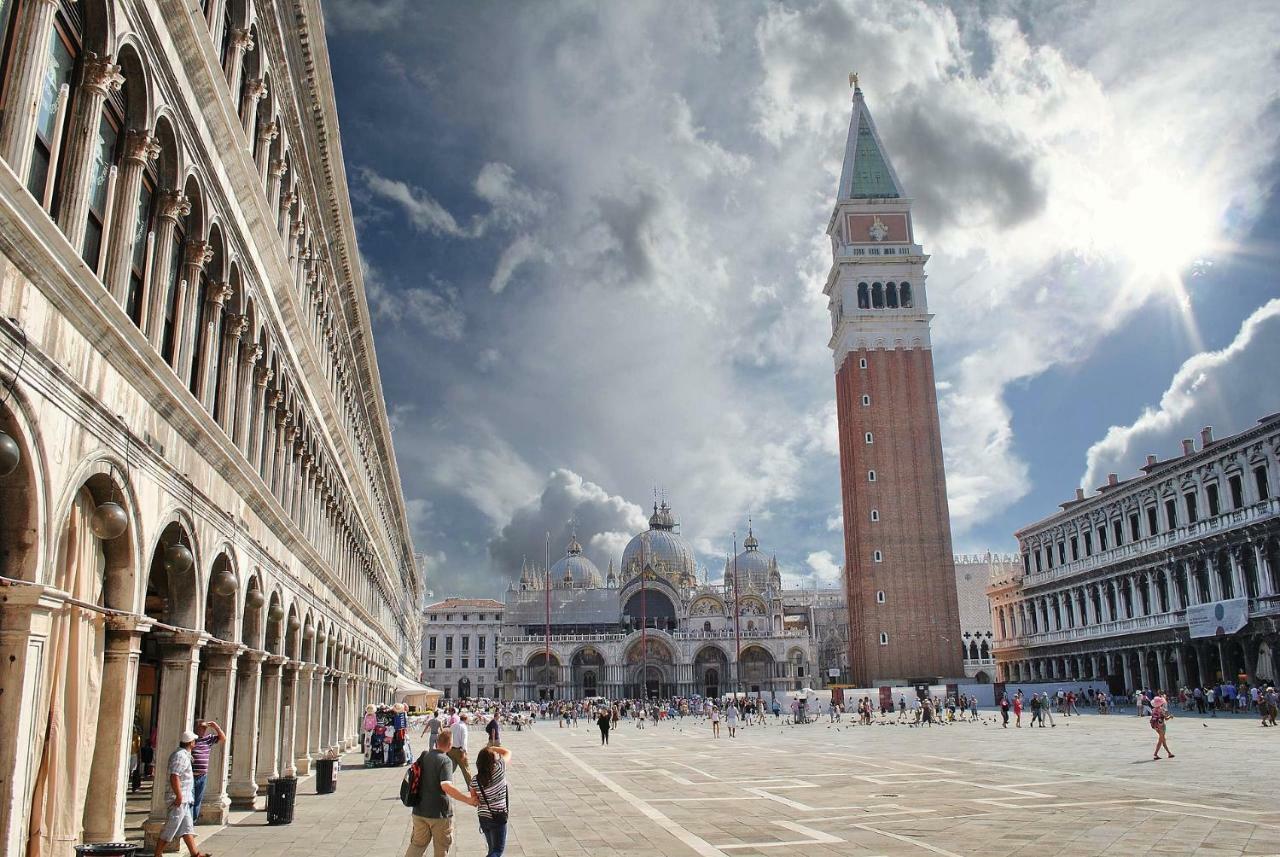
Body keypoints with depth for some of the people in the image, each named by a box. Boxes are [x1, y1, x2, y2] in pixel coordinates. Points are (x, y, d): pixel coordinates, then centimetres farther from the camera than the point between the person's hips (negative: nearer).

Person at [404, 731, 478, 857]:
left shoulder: (423, 756, 2)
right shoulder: (445, 760, -20)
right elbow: (446, 786, -33)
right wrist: (468, 799, -32)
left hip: (419, 810, 6)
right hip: (439, 813, -6)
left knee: (417, 844, 16)